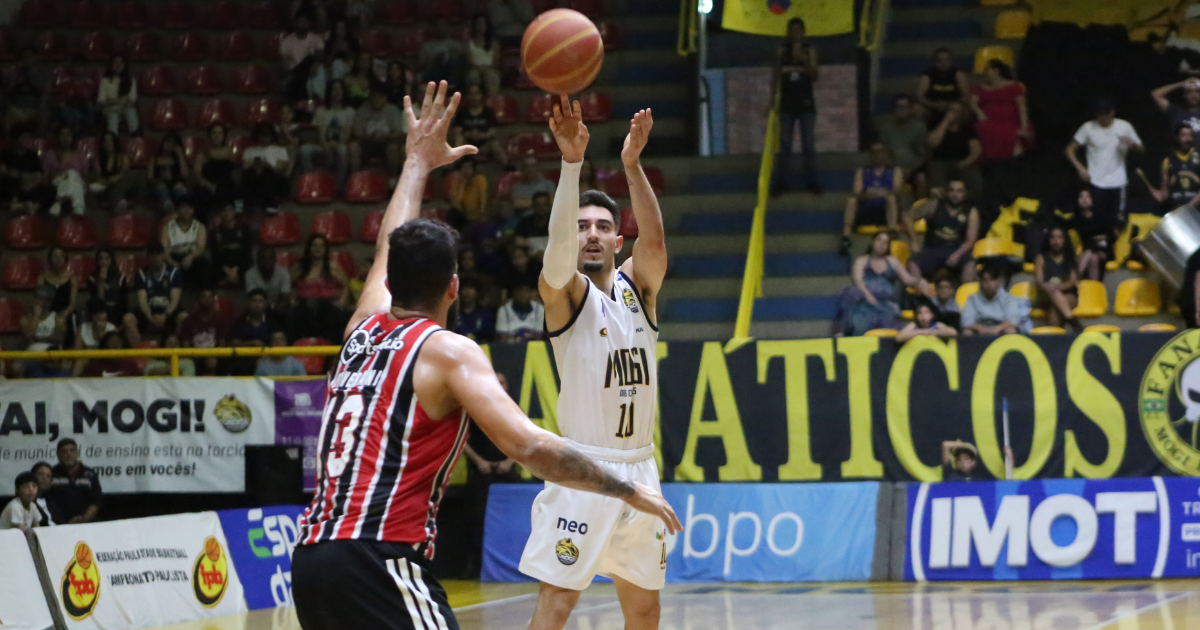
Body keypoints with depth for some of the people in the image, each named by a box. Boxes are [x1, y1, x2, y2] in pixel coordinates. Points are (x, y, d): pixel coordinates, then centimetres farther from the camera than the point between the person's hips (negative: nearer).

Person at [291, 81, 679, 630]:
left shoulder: (364, 327, 18)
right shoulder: (447, 351, -2)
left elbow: (390, 250, 39)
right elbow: (529, 446, -12)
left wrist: (418, 162, 52)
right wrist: (626, 489, -3)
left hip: (312, 558, 8)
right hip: (378, 564, -8)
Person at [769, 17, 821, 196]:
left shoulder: (809, 50, 0)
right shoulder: (782, 50, 5)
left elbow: (815, 76, -6)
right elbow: (775, 74, 8)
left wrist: (805, 60, -21)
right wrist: (773, 98, 2)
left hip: (806, 102, -1)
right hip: (787, 103, 1)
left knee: (809, 145, 0)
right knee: (784, 144, 2)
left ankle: (811, 181, 3)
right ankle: (780, 182, 3)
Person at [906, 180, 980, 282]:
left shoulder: (970, 212, 5)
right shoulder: (934, 205, 6)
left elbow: (971, 239, -4)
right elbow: (908, 217, 11)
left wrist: (957, 255, -21)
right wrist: (913, 241, 2)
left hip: (958, 251, -1)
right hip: (932, 249, 1)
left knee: (970, 263, -35)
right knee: (913, 263, -30)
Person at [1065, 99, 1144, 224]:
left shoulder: (1124, 127, 1)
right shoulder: (1089, 128, -1)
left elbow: (1140, 148, 9)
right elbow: (1070, 149, 3)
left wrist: (1131, 143, -15)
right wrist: (1080, 168, -11)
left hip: (1118, 181, 0)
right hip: (1096, 182, 0)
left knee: (1118, 219, -2)